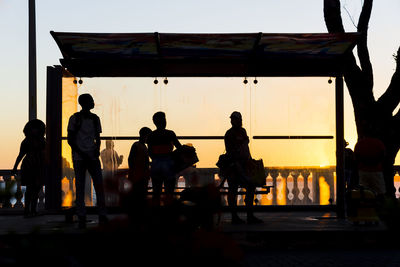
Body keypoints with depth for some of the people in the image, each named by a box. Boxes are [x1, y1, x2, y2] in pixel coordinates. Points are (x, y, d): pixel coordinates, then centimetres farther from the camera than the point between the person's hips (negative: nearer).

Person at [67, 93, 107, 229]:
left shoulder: (95, 118, 11)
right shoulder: (75, 118, -2)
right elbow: (70, 140, -2)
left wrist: (97, 150, -3)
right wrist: (82, 153, -11)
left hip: (92, 157, 4)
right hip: (79, 157, -4)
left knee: (99, 185, -4)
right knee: (80, 187, -1)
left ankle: (102, 216, 0)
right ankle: (81, 218, 2)